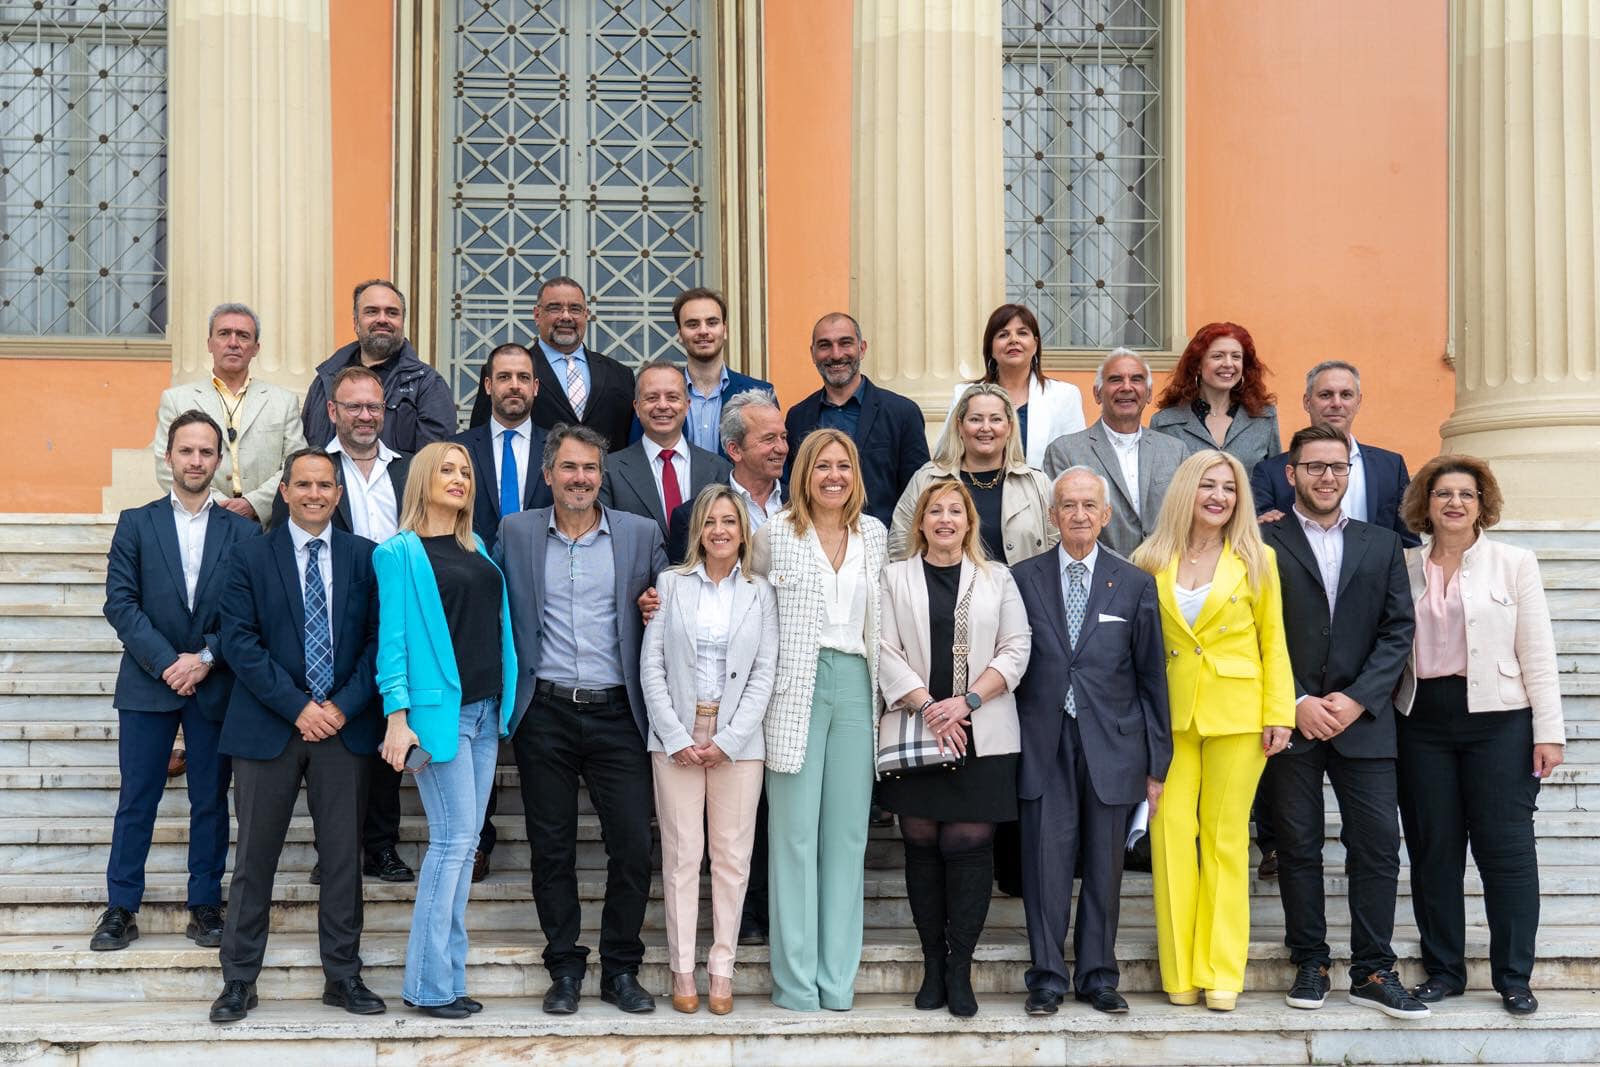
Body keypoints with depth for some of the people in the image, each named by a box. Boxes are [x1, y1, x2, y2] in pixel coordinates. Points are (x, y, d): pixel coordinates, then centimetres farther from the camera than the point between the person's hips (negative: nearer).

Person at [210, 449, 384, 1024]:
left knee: (343, 856, 6)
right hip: (268, 727, -1)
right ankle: (239, 980, 14)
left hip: (343, 724, 1)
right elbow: (240, 641, -6)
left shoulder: (364, 556, 6)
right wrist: (298, 707, -12)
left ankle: (343, 976, 17)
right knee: (255, 857, 4)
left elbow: (378, 638, 3)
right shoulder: (251, 556, 2)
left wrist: (343, 706, -9)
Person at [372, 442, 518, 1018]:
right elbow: (392, 637, -9)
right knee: (454, 839, -8)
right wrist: (397, 715, -16)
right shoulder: (400, 551, -3)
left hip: (485, 710, 6)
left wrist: (505, 703, 10)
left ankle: (447, 976, 14)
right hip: (439, 711, -6)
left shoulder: (477, 549, 15)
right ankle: (429, 983, 1)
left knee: (463, 843, 8)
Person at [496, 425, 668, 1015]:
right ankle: (565, 968, 20)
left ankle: (621, 970, 15)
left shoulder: (641, 534, 5)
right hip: (544, 713, 0)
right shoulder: (515, 532, 6)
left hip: (616, 712, 0)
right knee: (551, 848, 6)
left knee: (633, 846, -1)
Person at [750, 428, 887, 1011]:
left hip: (856, 685, 3)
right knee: (795, 833, -3)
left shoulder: (874, 534, 11)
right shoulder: (776, 535, 1)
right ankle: (796, 982, 4)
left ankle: (838, 982, 11)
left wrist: (885, 695, 15)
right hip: (796, 689, -3)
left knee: (848, 833, 4)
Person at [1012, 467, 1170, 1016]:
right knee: (1046, 862, 0)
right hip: (1045, 744, 0)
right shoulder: (1023, 579, 5)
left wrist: (1157, 763, 4)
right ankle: (1047, 976, 12)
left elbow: (1152, 677, 5)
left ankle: (1097, 975, 19)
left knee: (1104, 865, 7)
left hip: (1111, 742, 1)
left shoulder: (1135, 585, 5)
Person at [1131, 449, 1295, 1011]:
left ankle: (1221, 974, 10)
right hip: (1169, 713, 1)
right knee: (1172, 831, -3)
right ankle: (1180, 973, 6)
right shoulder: (1150, 561, 4)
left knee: (1226, 839, 3)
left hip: (1236, 713, -1)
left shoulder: (1256, 561, 3)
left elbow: (1273, 643, 4)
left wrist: (1279, 715, -3)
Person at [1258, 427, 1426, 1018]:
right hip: (1289, 720, -2)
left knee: (1378, 846, -1)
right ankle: (1310, 964, 15)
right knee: (1298, 848, 4)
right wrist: (1296, 702, -10)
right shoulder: (1263, 543, 3)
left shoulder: (1381, 544, 13)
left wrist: (1357, 699, -6)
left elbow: (1398, 631, 7)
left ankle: (1373, 971, 8)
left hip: (1363, 718, 2)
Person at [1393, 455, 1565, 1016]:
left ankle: (1514, 977, 10)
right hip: (1423, 719, 2)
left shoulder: (1514, 563, 2)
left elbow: (1537, 653, 0)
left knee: (1506, 847, 0)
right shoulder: (1403, 566, 7)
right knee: (1433, 848, 6)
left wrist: (1549, 731, -5)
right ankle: (1443, 969, 18)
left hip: (1498, 718, -2)